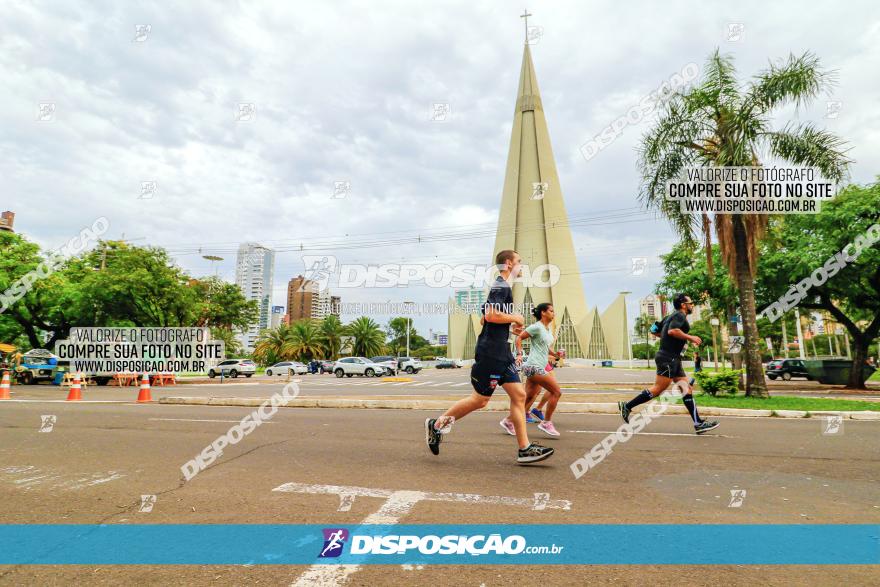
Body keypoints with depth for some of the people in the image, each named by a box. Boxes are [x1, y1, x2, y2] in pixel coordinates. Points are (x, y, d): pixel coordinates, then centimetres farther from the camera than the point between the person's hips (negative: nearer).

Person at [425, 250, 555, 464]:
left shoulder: (501, 287, 20)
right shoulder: (501, 286, -11)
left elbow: (485, 317, 27)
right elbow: (490, 315, -26)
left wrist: (512, 323, 19)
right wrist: (514, 318, -11)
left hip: (501, 352, 10)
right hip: (491, 352, -10)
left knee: (519, 395, 4)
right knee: (480, 399, -2)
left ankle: (524, 448, 6)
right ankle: (437, 424, 13)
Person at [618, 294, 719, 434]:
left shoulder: (671, 316, 21)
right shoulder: (680, 315, -8)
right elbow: (672, 331, -27)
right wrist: (690, 338, -16)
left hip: (673, 359, 11)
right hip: (668, 358, -11)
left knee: (688, 389, 5)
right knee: (658, 389, -9)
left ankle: (698, 423, 4)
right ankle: (627, 406, -4)